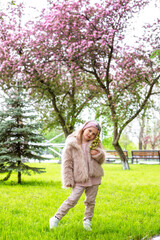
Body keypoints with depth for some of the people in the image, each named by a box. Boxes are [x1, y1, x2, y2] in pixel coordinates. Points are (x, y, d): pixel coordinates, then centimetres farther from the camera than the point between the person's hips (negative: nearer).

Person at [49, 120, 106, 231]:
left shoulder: (96, 143, 6)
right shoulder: (72, 144, -5)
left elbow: (102, 160, 13)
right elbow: (66, 163, -4)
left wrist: (98, 154, -10)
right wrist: (68, 180, -8)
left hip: (94, 178, 4)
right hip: (79, 179, -4)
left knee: (90, 201, 11)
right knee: (72, 200, -7)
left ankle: (87, 220, 30)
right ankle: (56, 219, 8)